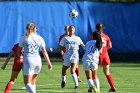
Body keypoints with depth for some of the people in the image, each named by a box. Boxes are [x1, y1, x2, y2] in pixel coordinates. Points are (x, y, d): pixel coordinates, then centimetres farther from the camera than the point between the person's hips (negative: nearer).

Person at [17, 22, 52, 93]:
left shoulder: (24, 38, 4)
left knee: (28, 84, -7)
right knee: (33, 82, 19)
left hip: (28, 61, -3)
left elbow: (18, 52, 8)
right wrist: (49, 63, 2)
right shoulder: (40, 38, 8)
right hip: (37, 60, 3)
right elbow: (44, 52, 2)